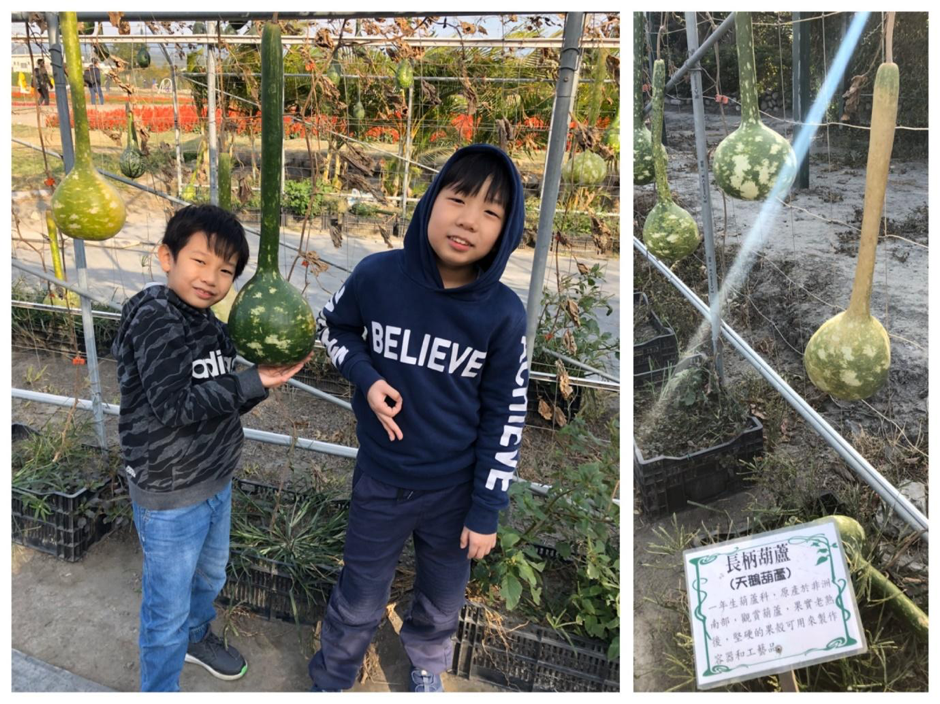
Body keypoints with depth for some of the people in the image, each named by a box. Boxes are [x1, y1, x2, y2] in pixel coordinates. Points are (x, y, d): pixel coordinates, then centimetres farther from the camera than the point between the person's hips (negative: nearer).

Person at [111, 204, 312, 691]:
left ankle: (196, 637, 57)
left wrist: (266, 377, -10)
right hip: (171, 495, -8)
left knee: (211, 574, 30)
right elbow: (172, 405, -27)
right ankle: (158, 690, 32)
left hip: (215, 481, 8)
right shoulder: (153, 316, -21)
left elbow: (220, 401, 7)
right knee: (168, 609, 9)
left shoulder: (208, 323, 3)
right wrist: (253, 382, -27)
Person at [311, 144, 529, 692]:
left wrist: (486, 510, -5)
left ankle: (427, 667, 57)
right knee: (358, 602, 20)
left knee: (443, 602, 24)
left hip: (456, 488, 1)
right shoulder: (377, 276, -18)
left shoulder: (504, 314, -18)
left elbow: (505, 416, -9)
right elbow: (333, 326, 4)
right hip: (380, 481, 0)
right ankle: (330, 680, 51)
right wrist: (366, 377, -14)